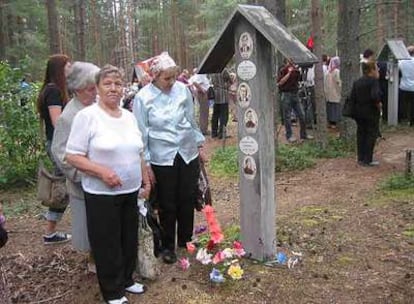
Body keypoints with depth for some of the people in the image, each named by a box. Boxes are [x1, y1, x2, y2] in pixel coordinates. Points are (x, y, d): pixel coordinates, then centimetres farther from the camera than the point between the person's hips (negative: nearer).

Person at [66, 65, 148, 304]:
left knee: (130, 239, 17)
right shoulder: (87, 116, -11)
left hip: (131, 191, 6)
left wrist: (146, 182, 14)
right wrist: (102, 171, -24)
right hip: (101, 194, -6)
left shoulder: (129, 116, 7)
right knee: (107, 244, 7)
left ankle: (126, 279, 38)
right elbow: (72, 156, -13)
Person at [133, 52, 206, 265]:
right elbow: (141, 133, -6)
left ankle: (186, 240, 33)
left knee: (188, 200, 13)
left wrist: (200, 146, 13)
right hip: (162, 158, -3)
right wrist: (146, 164, -7)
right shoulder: (143, 98, -9)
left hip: (188, 154, 3)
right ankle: (167, 246, 26)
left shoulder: (182, 89, -2)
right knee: (167, 205, 8)